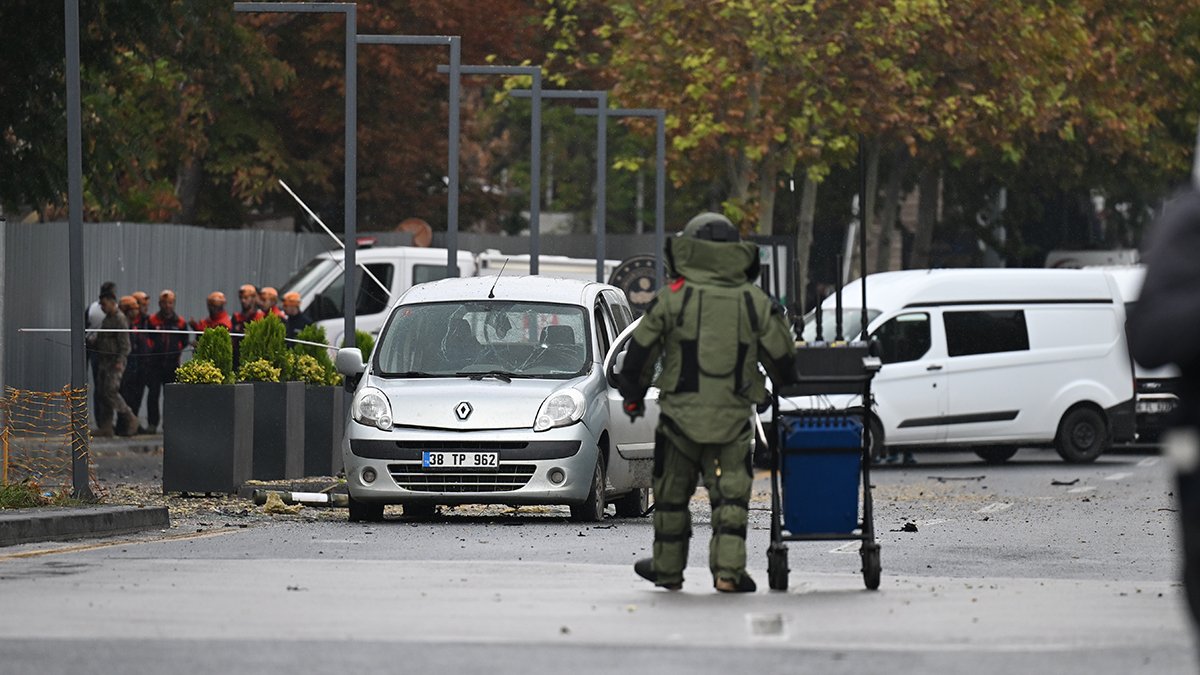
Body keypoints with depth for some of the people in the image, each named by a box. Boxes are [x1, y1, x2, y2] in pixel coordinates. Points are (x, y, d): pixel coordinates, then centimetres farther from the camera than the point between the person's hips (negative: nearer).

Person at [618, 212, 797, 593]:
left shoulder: (673, 298, -3)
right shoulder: (756, 303, 2)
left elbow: (640, 352, 2)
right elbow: (783, 359, 7)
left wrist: (632, 396, 18)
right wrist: (785, 389, 27)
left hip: (680, 414, -1)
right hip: (733, 418, 1)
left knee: (672, 493, 13)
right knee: (731, 496, 3)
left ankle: (668, 569, 23)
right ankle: (728, 570, -10)